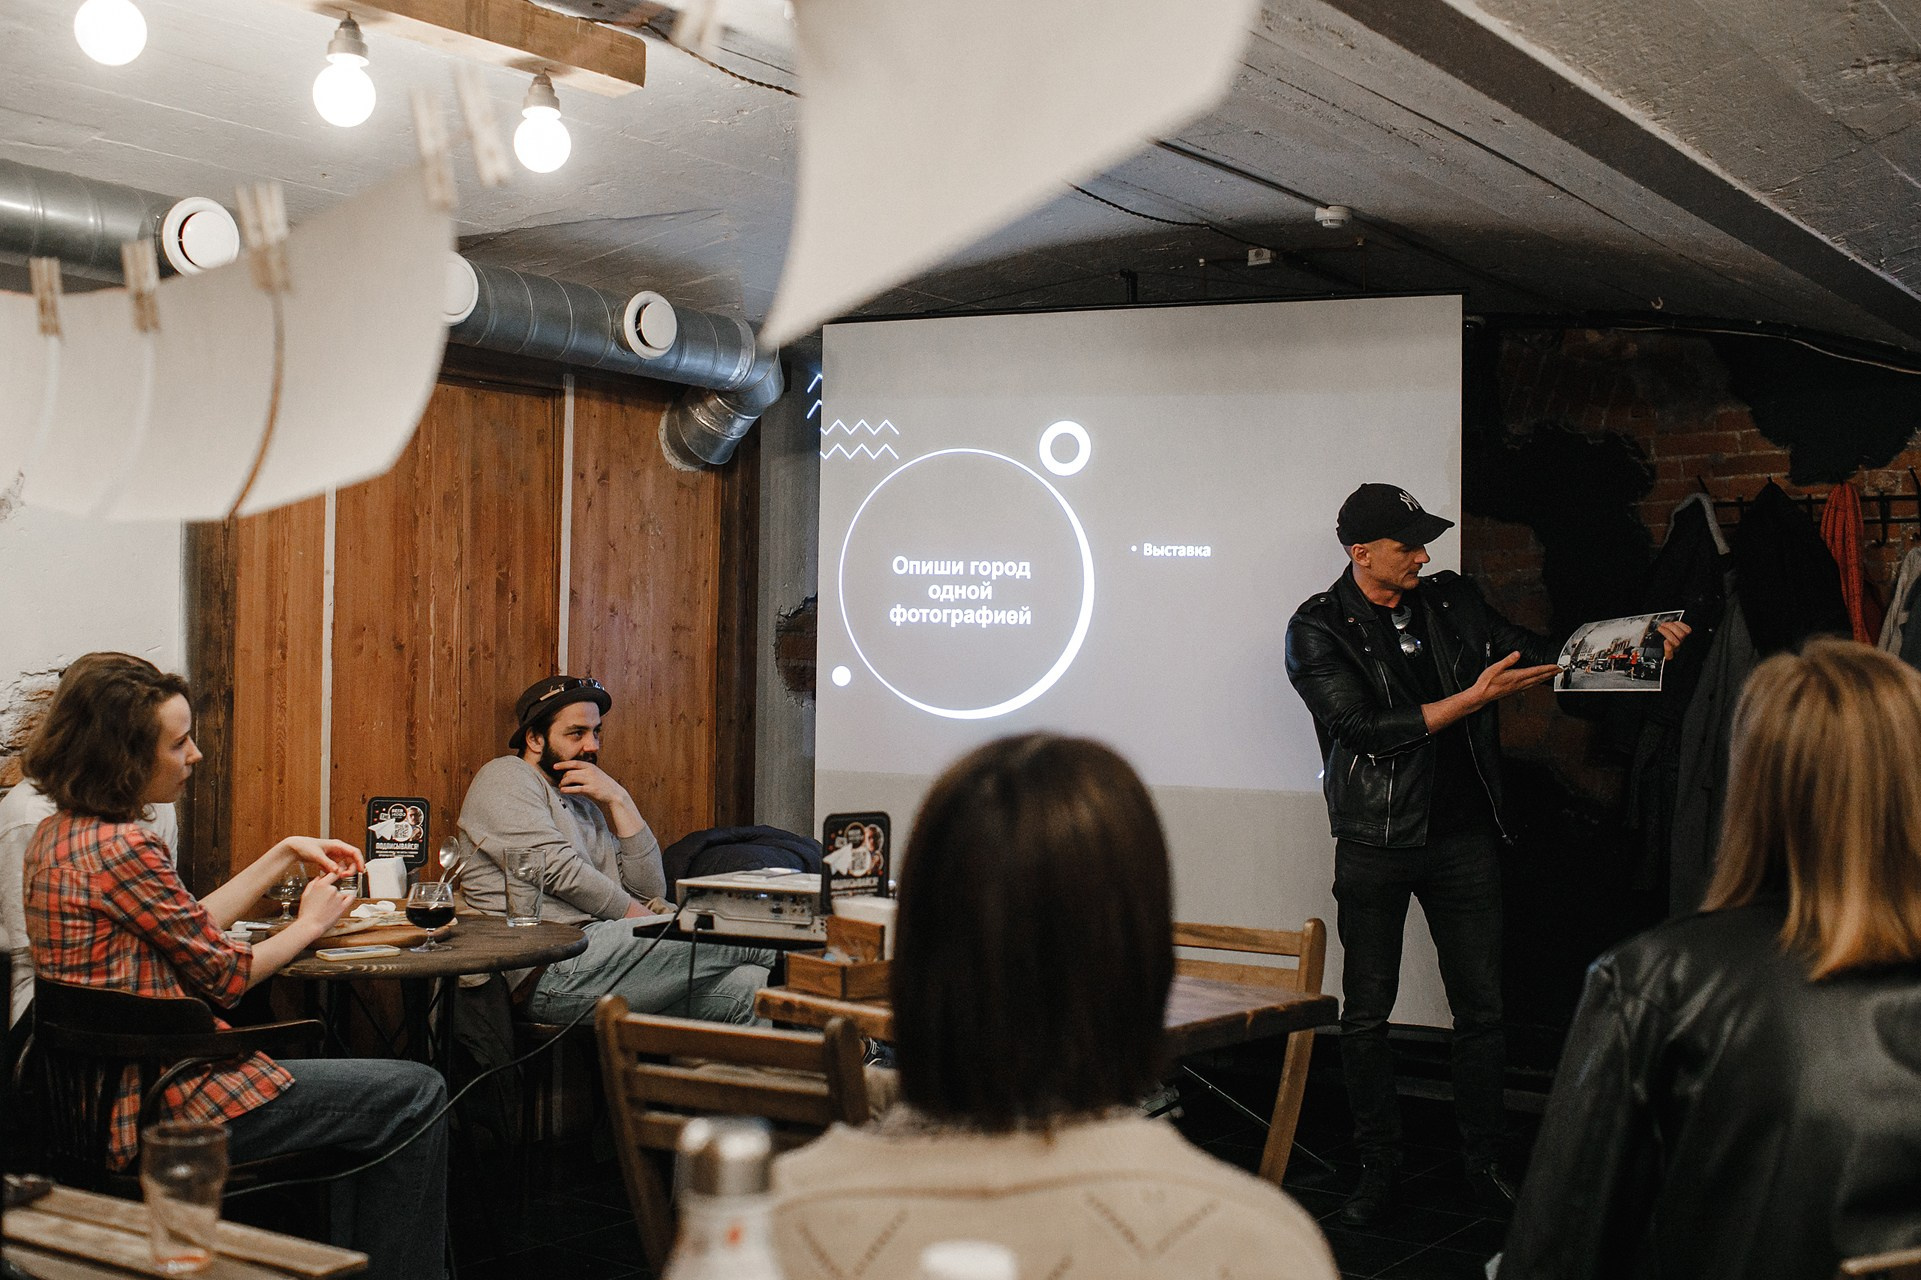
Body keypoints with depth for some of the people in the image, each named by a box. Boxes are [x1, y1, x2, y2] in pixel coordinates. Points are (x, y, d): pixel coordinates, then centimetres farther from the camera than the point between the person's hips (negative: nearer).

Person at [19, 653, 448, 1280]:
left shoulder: (60, 835, 9)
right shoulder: (121, 849, -22)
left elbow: (191, 926, 15)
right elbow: (225, 973, -12)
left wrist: (286, 853, 18)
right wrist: (309, 925, 5)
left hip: (111, 1093, 11)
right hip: (165, 1105, -11)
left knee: (341, 1064, 28)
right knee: (417, 1095, -2)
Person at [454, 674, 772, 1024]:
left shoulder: (583, 805, 29)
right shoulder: (504, 777, 5)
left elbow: (650, 889, 18)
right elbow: (559, 870, -10)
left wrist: (619, 801, 10)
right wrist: (639, 917, -3)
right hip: (555, 971, -8)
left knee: (749, 985, -19)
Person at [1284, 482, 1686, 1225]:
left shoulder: (1452, 602, 7)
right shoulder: (1317, 631, -7)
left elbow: (1532, 651, 16)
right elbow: (1368, 730, -16)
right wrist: (1475, 697, -17)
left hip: (1463, 835, 4)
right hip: (1377, 840, -3)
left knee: (1480, 1007, 6)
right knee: (1367, 1013, 3)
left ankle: (1484, 1164, 19)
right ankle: (1378, 1169, 15)